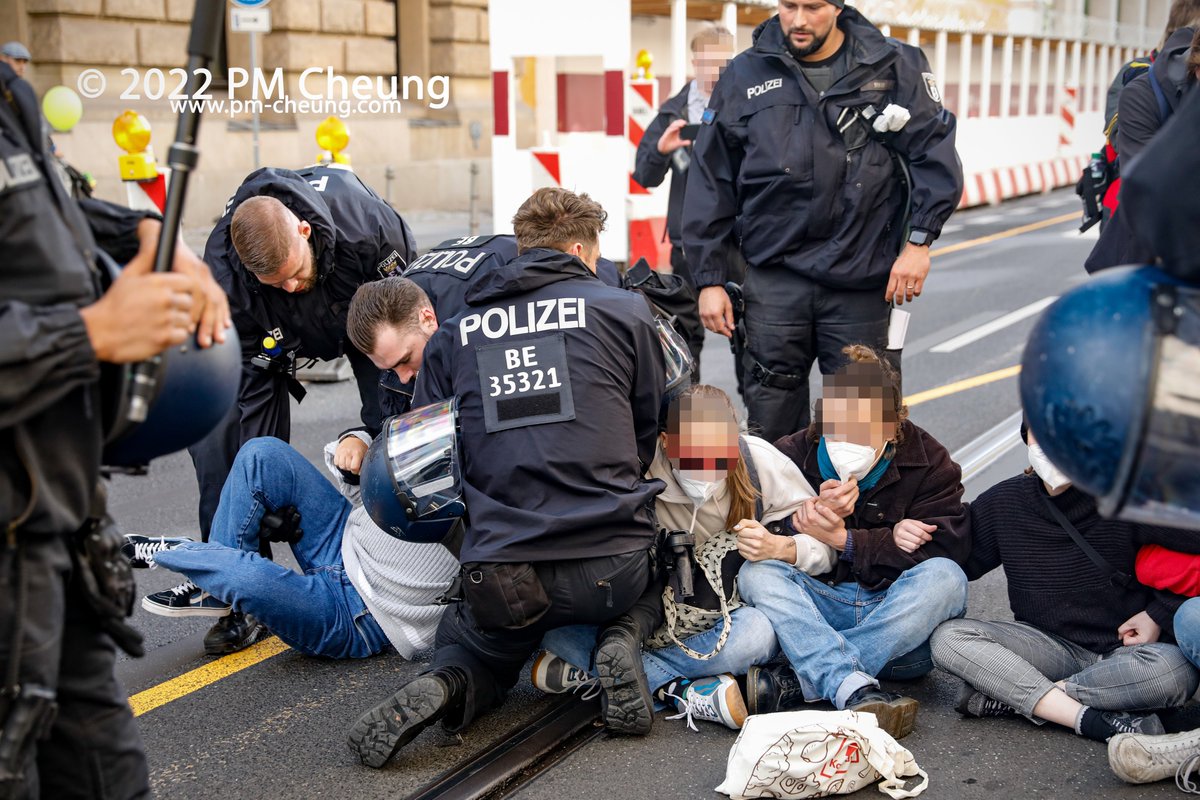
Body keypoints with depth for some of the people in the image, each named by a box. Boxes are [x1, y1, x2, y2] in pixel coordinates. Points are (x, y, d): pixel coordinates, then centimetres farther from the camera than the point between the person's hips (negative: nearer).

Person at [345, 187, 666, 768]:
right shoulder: (625, 311, 7)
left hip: (503, 582, 1)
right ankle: (621, 640, 0)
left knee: (465, 640, 31)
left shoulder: (452, 335, 10)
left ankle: (446, 689, -4)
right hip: (615, 563, 0)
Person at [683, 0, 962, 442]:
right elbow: (711, 183, 7)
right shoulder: (744, 76, 5)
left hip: (864, 279, -1)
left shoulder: (894, 67, 2)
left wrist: (919, 240, -7)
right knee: (771, 422, 6)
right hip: (775, 278, 1)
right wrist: (709, 279, 3)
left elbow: (935, 153, 3)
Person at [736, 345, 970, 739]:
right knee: (757, 573, -25)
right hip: (819, 604, 1)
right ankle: (855, 691, -46)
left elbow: (943, 549, -14)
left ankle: (799, 680, -35)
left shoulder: (929, 462, -2)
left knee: (944, 578, -31)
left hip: (897, 614, -1)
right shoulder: (791, 456, 1)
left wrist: (843, 539, -20)